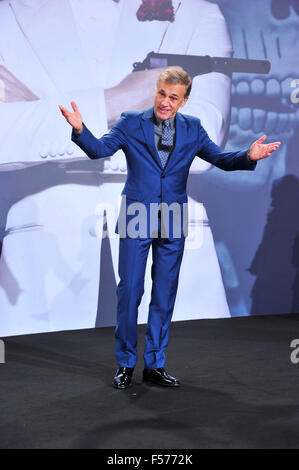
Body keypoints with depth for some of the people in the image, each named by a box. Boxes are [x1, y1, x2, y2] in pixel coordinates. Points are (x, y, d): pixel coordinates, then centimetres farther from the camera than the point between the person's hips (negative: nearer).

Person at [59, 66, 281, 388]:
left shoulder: (192, 129, 7)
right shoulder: (130, 123, 0)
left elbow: (221, 159, 2)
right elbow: (100, 149, -10)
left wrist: (248, 157, -18)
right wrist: (80, 130, -30)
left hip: (172, 224, 2)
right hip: (136, 219, -2)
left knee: (164, 295, 7)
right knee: (129, 291, 0)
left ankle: (155, 364, 19)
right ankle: (125, 364, 14)